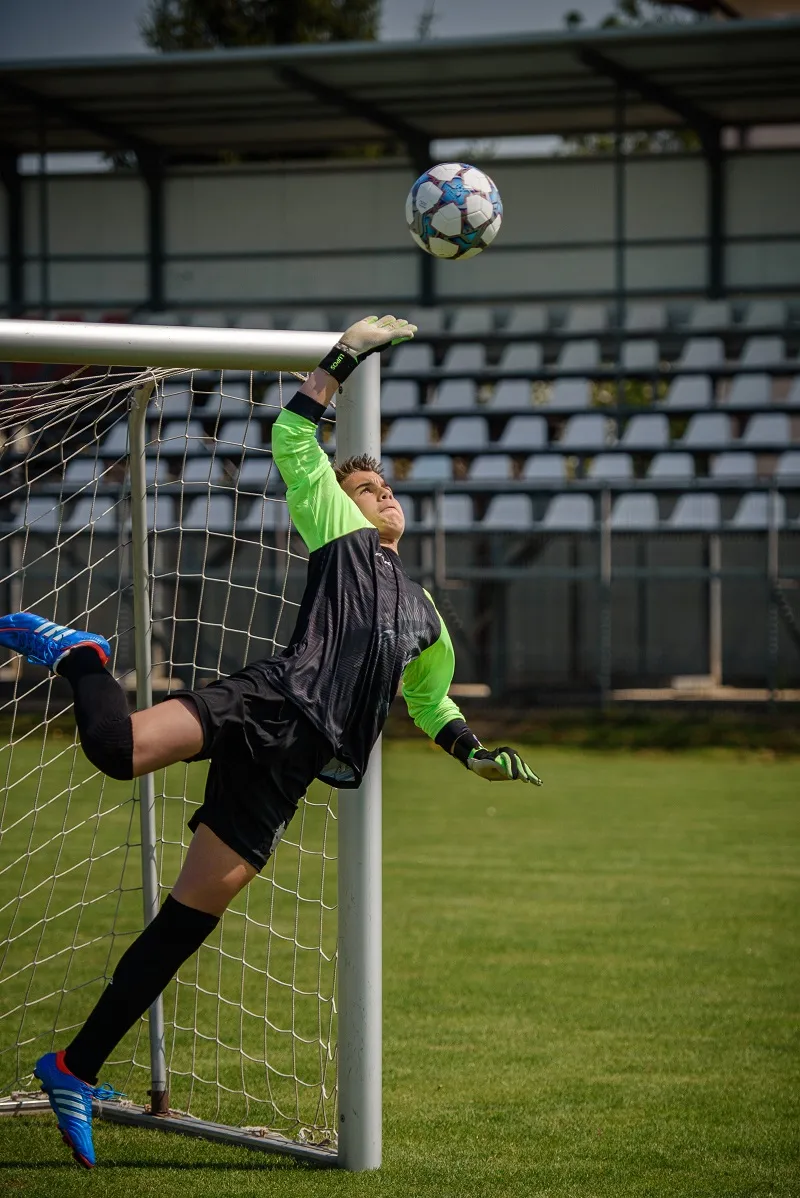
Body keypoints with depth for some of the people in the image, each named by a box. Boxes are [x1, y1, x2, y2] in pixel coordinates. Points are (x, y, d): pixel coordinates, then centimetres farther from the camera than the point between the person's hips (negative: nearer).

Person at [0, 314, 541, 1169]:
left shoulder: (424, 618, 34)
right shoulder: (337, 532, 18)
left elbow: (428, 700, 48)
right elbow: (292, 440, 11)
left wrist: (476, 754, 33)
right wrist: (346, 357, 12)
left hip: (289, 766, 5)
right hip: (271, 703, -5)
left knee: (190, 918, -1)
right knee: (119, 747, -35)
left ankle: (75, 1071, 4)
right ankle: (76, 653, 0)